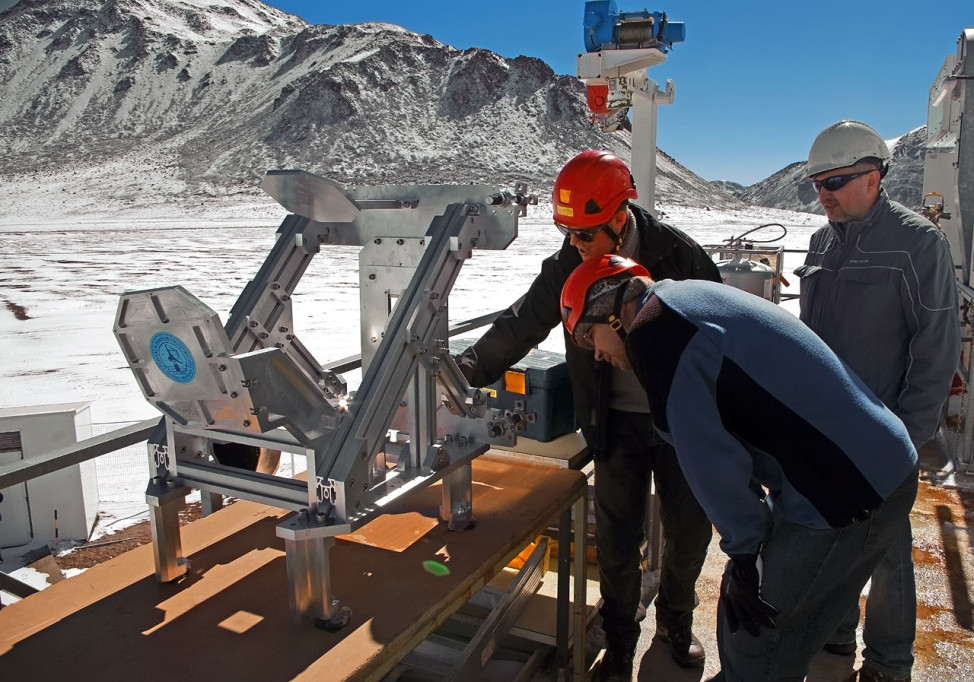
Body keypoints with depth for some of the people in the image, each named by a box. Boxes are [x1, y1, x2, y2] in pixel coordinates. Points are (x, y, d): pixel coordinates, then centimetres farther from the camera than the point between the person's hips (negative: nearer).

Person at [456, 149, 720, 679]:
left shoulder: (679, 256, -14)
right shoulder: (570, 264, -8)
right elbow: (522, 324, -5)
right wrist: (466, 369, -15)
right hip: (616, 420, 1)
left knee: (690, 529, 11)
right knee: (616, 538, 5)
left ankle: (675, 619, 40)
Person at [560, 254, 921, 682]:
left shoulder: (652, 331, -14)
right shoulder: (693, 297, 15)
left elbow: (708, 454, -18)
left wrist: (743, 553, -7)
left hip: (841, 497, -9)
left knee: (751, 636, 7)